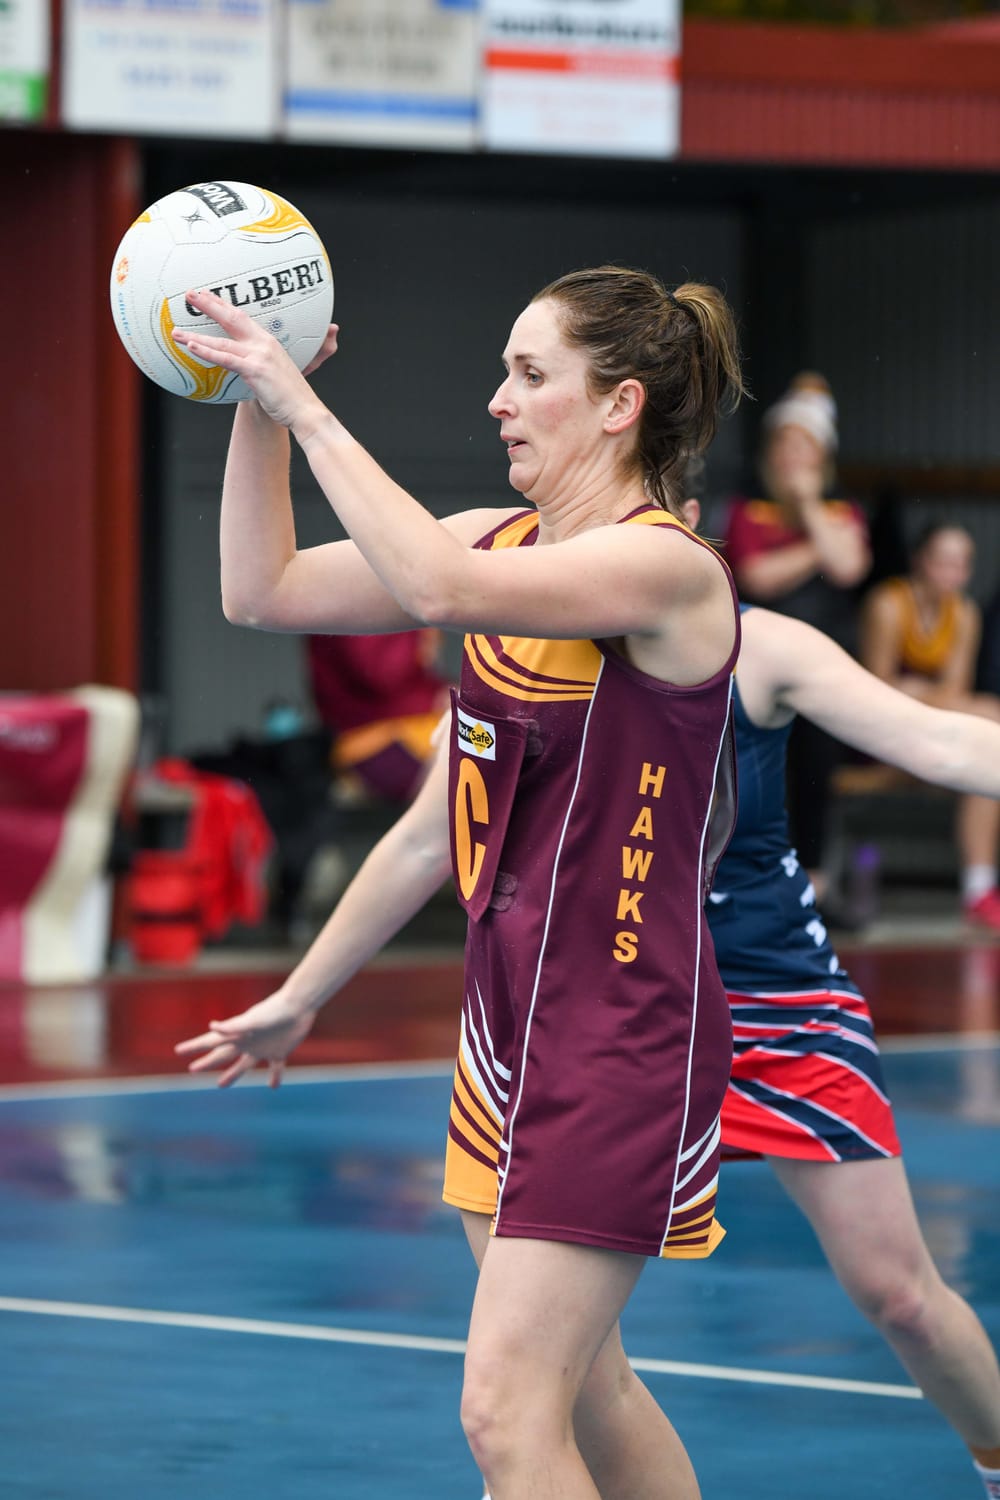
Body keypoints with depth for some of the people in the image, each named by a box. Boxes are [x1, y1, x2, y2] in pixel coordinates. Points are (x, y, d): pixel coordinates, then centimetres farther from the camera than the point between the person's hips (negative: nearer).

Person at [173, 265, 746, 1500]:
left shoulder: (666, 567, -17)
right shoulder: (507, 544, 7)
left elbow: (440, 587, -34)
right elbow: (264, 591, 9)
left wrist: (304, 404, -27)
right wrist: (257, 406, -2)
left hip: (623, 1037, -9)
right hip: (513, 1019, 9)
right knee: (578, 1388, 19)